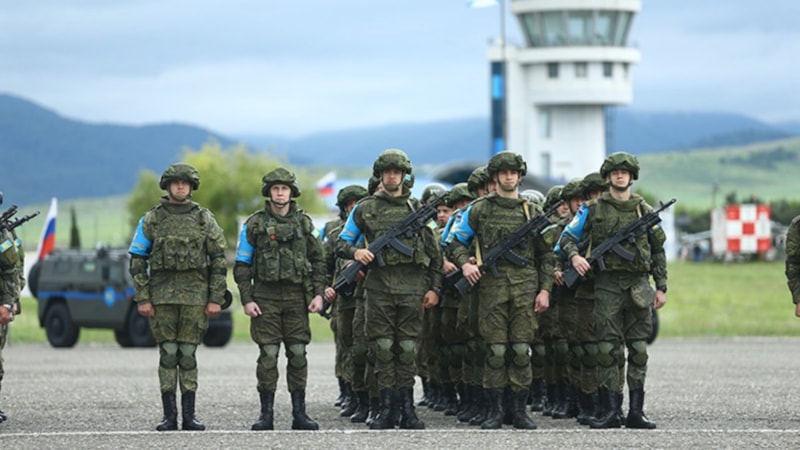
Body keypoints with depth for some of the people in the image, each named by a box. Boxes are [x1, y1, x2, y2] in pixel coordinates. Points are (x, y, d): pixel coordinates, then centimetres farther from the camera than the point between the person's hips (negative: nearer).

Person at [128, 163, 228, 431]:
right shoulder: (152, 219, 4)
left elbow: (218, 261, 4)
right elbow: (137, 260, 4)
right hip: (162, 293, 0)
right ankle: (169, 416, 2)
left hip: (195, 295, 0)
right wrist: (142, 298, -4)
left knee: (188, 354, 1)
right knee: (168, 354, -1)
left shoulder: (205, 219, 4)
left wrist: (216, 299, -3)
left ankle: (189, 416, 5)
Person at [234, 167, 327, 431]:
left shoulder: (304, 222, 9)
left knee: (298, 354, 1)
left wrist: (319, 293, 0)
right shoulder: (255, 224, 2)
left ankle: (299, 414, 5)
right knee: (268, 355, -3)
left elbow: (317, 261, 11)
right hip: (265, 297, -2)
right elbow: (242, 265, 3)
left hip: (297, 299, 2)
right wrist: (246, 299, -5)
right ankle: (266, 414, 1)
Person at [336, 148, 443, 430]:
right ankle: (387, 409, 4)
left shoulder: (417, 209, 10)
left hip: (412, 287, 0)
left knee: (407, 349, 1)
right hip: (379, 287, 0)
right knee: (383, 349, -1)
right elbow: (341, 243, 12)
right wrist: (355, 252, -11)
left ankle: (407, 408, 5)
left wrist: (435, 288, 5)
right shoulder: (365, 209, 8)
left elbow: (434, 253, 12)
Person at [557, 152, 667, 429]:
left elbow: (658, 251, 14)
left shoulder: (645, 211, 10)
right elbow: (567, 237, 8)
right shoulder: (592, 209, 5)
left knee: (638, 350, 1)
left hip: (639, 285, 2)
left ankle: (636, 412, 5)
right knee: (607, 350, -5)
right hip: (607, 285, -2)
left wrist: (661, 287, 8)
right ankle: (610, 412, -2)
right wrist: (574, 256, -13)